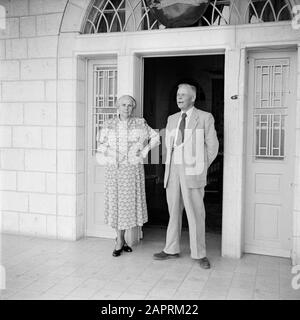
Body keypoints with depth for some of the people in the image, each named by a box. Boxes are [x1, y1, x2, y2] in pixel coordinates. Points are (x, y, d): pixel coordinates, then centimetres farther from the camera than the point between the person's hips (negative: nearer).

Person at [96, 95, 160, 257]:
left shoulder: (140, 124, 3)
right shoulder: (109, 125, 6)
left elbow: (155, 137, 12)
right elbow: (101, 143, 16)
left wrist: (144, 152, 4)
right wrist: (103, 159, 4)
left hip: (133, 169, 0)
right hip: (114, 169, 1)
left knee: (129, 201, 2)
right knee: (115, 201, 0)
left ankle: (120, 240, 17)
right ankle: (120, 240, 11)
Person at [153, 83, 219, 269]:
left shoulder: (205, 118, 0)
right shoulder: (172, 119, 15)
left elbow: (212, 146, 3)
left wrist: (200, 166, 5)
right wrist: (171, 166, 14)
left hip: (192, 171, -5)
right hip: (173, 170, 5)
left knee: (195, 213, -2)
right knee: (174, 211, 10)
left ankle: (200, 254, 9)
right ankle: (172, 250, 21)